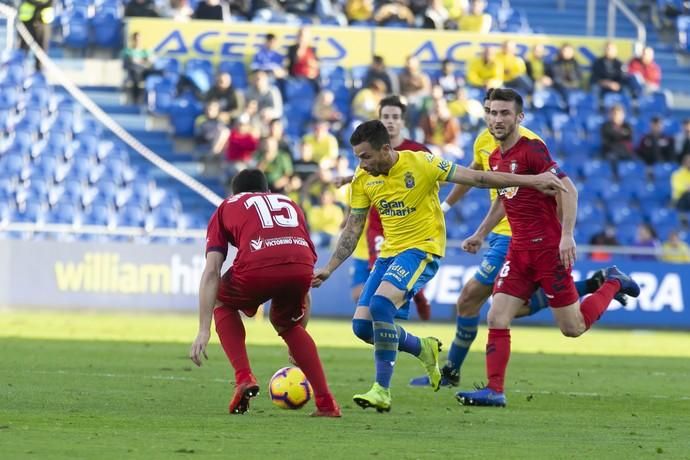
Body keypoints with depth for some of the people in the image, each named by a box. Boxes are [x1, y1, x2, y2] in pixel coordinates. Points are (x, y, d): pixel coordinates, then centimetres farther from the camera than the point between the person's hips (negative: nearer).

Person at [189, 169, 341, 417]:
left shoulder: (227, 207, 30)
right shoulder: (289, 204, 39)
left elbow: (211, 271, 17)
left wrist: (204, 331, 12)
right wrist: (299, 332, 50)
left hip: (257, 268, -3)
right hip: (301, 267, 3)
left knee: (222, 304, 30)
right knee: (286, 322, 33)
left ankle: (244, 378, 12)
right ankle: (326, 403, 22)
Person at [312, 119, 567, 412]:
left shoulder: (420, 164, -15)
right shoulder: (363, 179, 1)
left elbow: (476, 178, -10)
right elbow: (352, 230, 9)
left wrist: (532, 181, -11)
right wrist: (328, 269, 2)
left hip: (422, 248, -7)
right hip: (389, 252, 7)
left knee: (381, 304, -29)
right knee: (363, 326, -2)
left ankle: (382, 391, -22)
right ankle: (424, 349, 26)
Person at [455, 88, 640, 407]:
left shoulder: (532, 150, -14)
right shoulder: (495, 159, 11)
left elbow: (568, 190, -19)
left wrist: (567, 235, -26)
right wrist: (481, 234, 29)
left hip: (548, 248, -7)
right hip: (518, 250, 7)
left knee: (573, 328, 0)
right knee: (497, 319, -6)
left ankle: (613, 284, 24)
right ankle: (494, 391, -4)